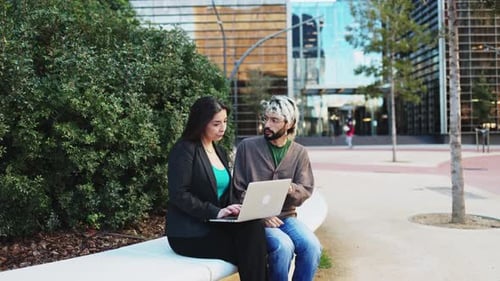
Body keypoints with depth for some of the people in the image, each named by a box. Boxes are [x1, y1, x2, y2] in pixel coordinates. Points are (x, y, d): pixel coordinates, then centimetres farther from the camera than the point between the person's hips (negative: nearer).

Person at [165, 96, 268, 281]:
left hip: (214, 226, 6)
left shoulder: (220, 152, 17)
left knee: (253, 227, -24)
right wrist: (215, 212, -22)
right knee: (249, 249, -23)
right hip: (190, 233, -6)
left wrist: (231, 210, -3)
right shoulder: (184, 149, -7)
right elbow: (179, 195, -16)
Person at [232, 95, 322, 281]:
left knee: (312, 246, -24)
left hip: (287, 216, 3)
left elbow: (306, 191, 3)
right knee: (283, 246, -30)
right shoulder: (247, 147, -1)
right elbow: (239, 190, -1)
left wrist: (290, 189, -21)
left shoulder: (299, 153, 6)